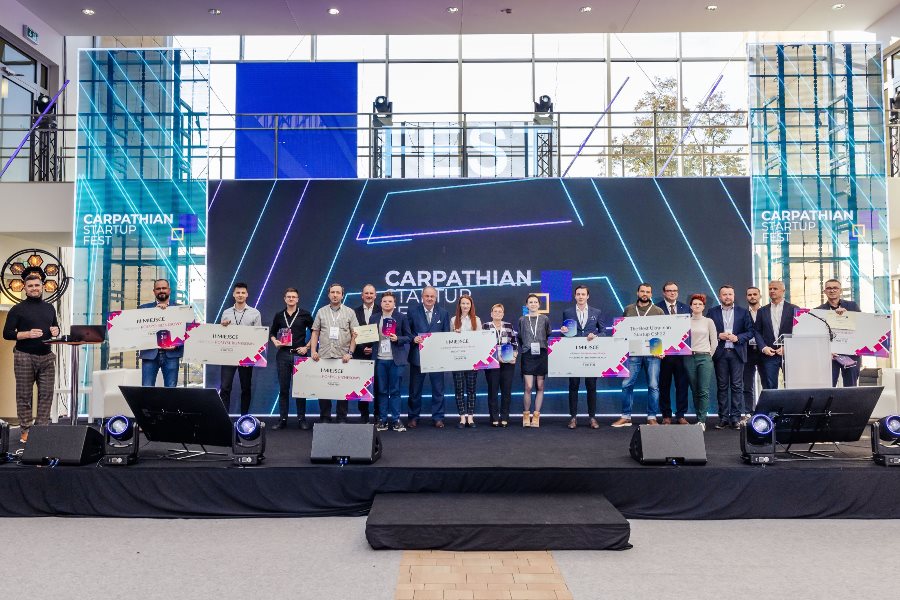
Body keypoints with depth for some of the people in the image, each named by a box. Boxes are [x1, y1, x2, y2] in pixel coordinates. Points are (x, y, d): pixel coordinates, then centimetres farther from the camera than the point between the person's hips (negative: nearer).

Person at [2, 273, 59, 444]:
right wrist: (28, 334, -17)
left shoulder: (49, 308, 14)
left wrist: (56, 331, 2)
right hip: (24, 357, -4)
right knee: (24, 395, 1)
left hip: (47, 357, 4)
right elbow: (7, 333, -3)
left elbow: (55, 327, 25)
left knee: (46, 394, 1)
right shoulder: (18, 309, 1)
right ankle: (25, 430, 9)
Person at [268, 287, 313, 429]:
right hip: (283, 354, 2)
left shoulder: (305, 315, 1)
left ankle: (301, 418, 9)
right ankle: (282, 419, 10)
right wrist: (275, 342, 0)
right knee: (283, 388, 5)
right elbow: (272, 332, 20)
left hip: (299, 354, -2)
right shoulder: (279, 315, 9)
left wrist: (307, 347, -3)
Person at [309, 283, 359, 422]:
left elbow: (355, 335, 3)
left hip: (342, 357, -1)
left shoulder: (349, 312, 7)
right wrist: (313, 351, -1)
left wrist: (350, 353, -7)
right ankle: (324, 418, 12)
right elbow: (315, 333, 11)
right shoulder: (321, 312, 11)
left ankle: (342, 418, 10)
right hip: (323, 357, 1)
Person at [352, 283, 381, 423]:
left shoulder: (381, 311, 4)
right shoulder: (355, 312, 7)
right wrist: (362, 349, -8)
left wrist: (374, 348, -10)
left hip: (377, 354, -1)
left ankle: (378, 416, 10)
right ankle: (364, 416, 11)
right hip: (360, 354, 1)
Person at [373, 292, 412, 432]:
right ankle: (382, 420, 10)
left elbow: (409, 336, 3)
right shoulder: (374, 318, 11)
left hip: (395, 359, -2)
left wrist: (397, 339, -13)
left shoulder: (402, 317, 4)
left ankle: (395, 420, 8)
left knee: (395, 390, 2)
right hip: (379, 359, 2)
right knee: (381, 391, 5)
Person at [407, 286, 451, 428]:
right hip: (417, 356, -1)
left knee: (438, 389, 6)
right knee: (415, 389, 8)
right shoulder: (412, 311, 2)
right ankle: (413, 417, 19)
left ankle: (438, 417, 16)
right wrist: (413, 338, -16)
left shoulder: (443, 313, 6)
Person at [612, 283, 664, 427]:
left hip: (652, 354, -1)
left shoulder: (658, 311, 6)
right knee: (627, 384, -1)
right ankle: (625, 417, 9)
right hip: (633, 353, 1)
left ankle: (652, 417, 10)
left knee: (653, 386, 1)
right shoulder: (628, 310, 9)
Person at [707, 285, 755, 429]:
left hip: (737, 352, 0)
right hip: (720, 353, 0)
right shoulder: (712, 312, 7)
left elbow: (750, 331, 5)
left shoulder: (743, 312, 8)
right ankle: (723, 417, 7)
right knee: (722, 386, 3)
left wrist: (737, 338, -10)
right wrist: (719, 336, -11)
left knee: (737, 386, -1)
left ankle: (735, 417, 3)